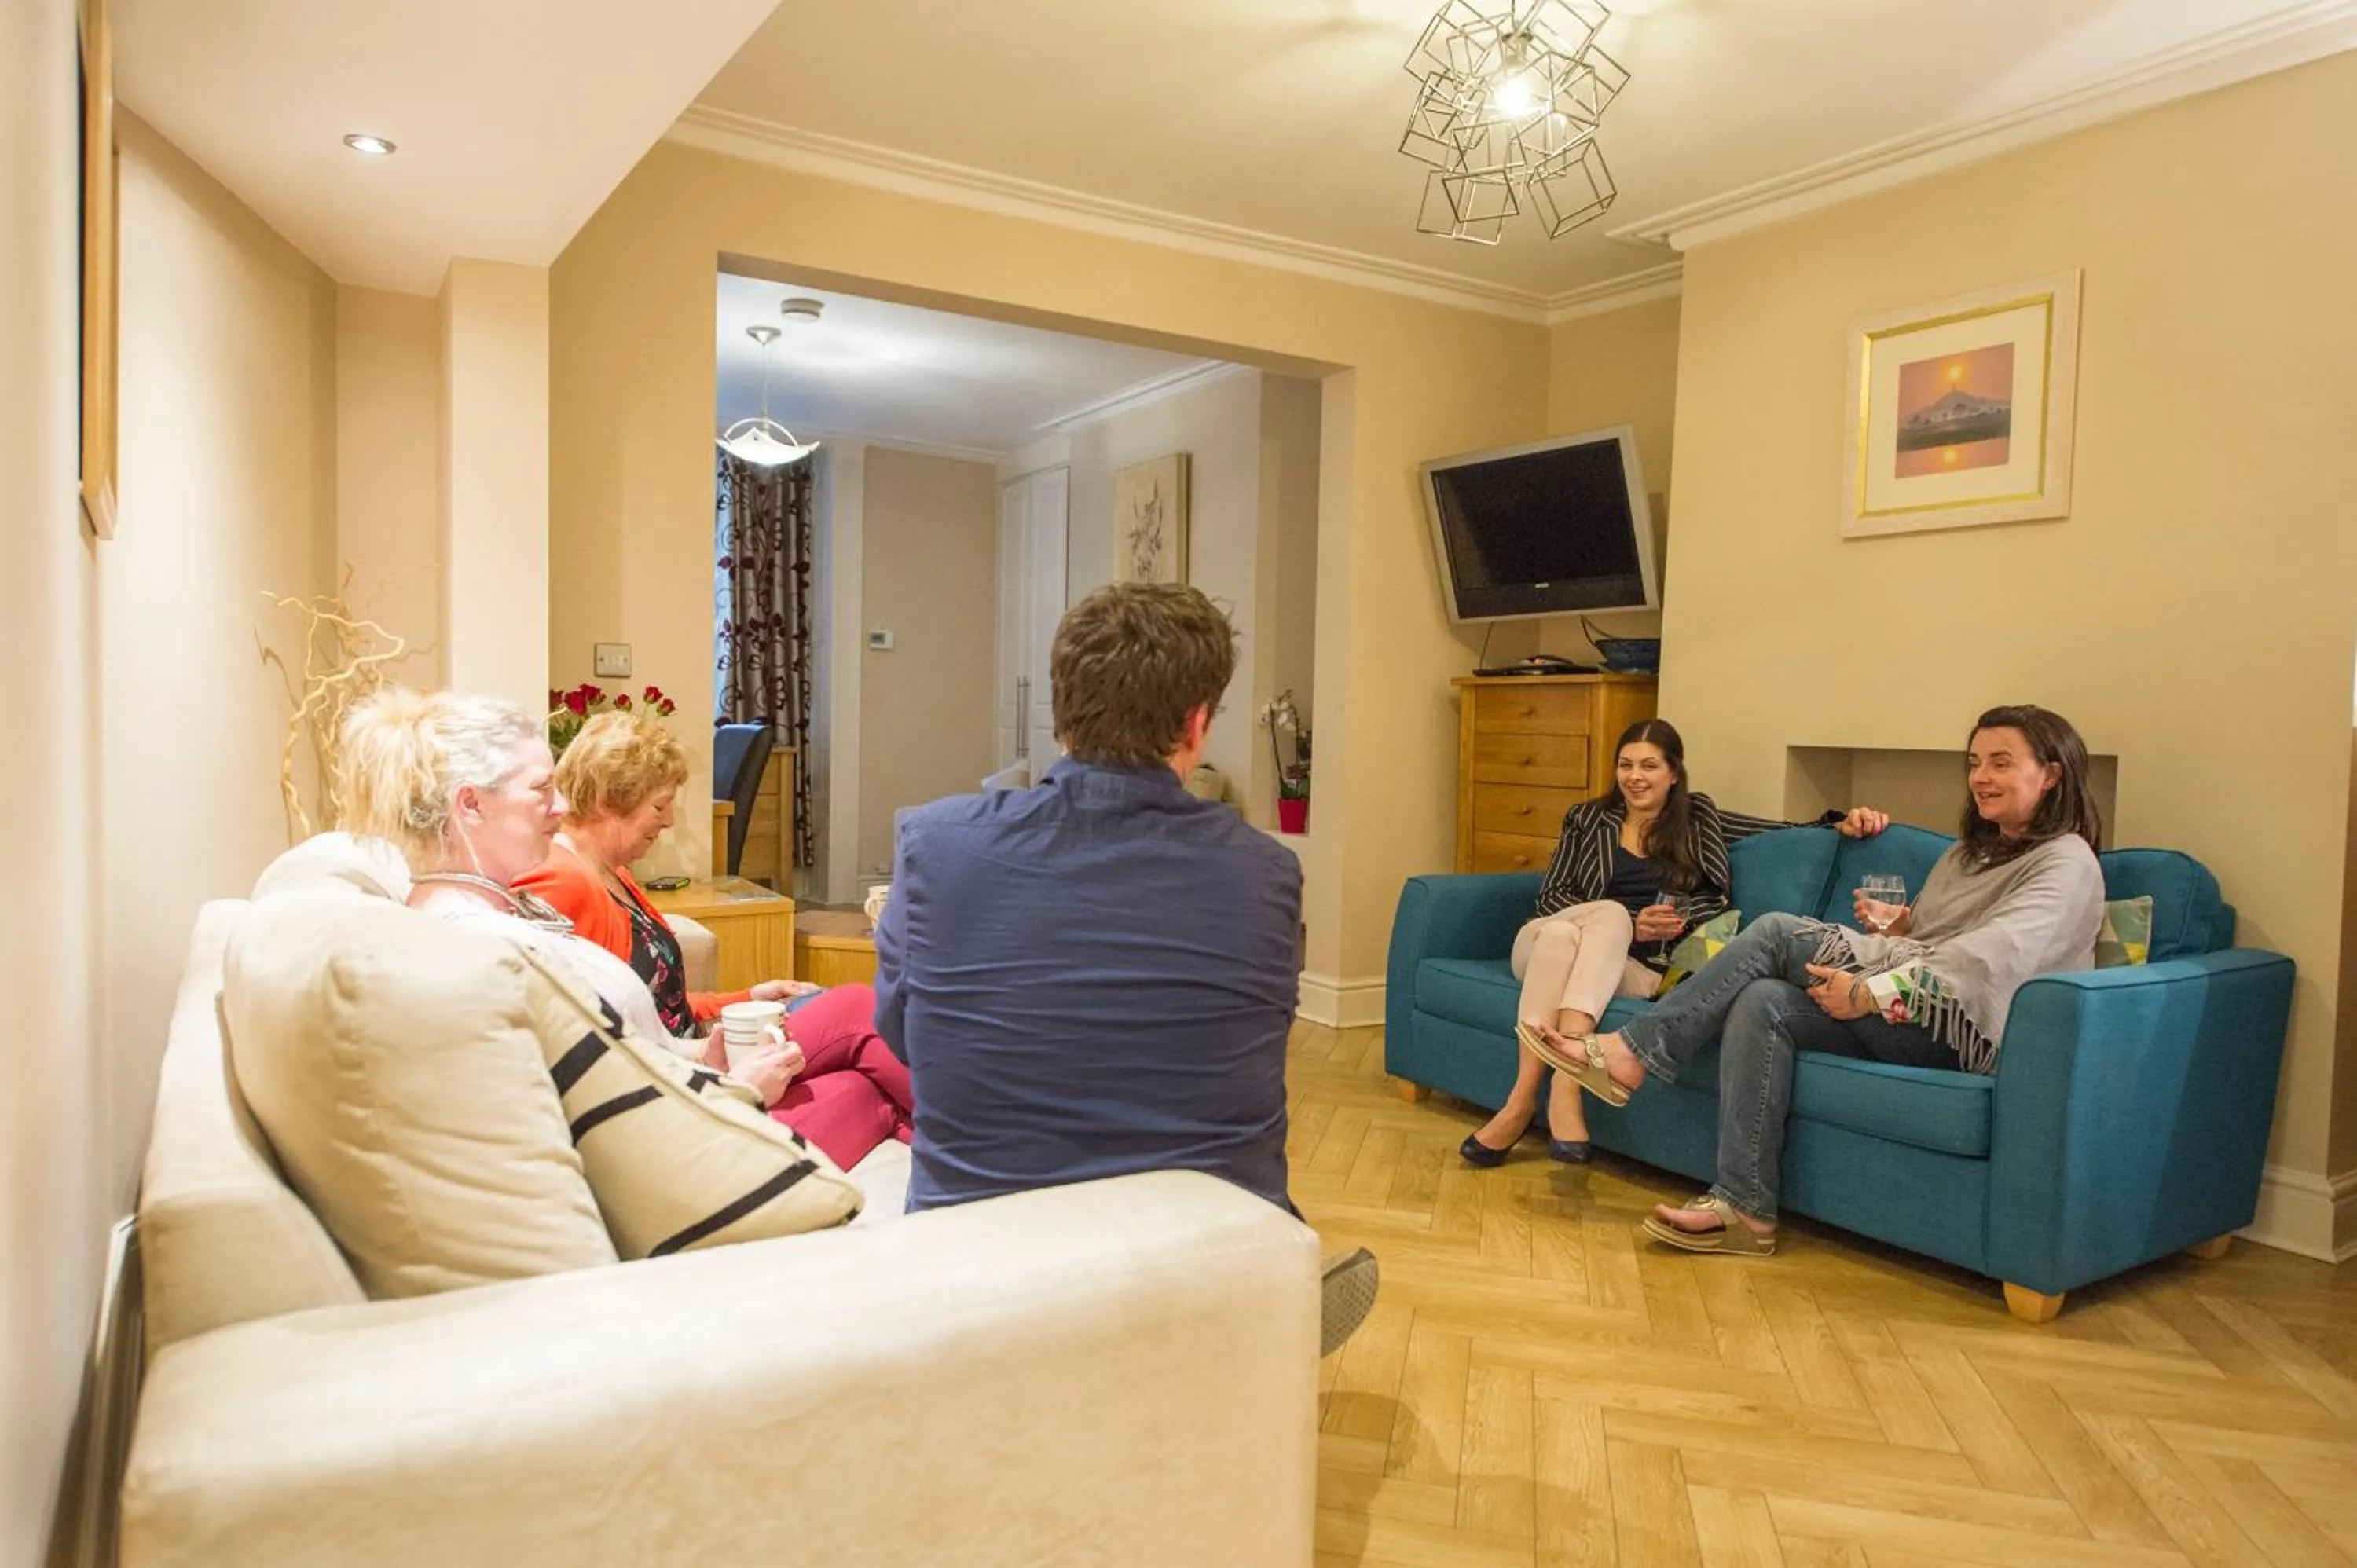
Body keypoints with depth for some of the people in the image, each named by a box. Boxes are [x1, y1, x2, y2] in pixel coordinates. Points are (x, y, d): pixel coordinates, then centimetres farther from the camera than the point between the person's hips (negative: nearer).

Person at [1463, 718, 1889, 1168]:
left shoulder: (1699, 820, 20)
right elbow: (1551, 895, 7)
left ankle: (1522, 1101, -44)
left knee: (1610, 918, -34)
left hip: (1634, 968, 0)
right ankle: (1562, 1091, -41)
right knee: (1611, 911, -33)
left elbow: (1787, 832, 17)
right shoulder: (1587, 819, 17)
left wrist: (1841, 823, -2)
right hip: (1548, 948, 0)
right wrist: (1627, 926, -5)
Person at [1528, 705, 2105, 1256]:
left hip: (1963, 1032, -8)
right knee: (1763, 1002, -21)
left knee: (1776, 933, -20)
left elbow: (1996, 956, -22)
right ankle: (1744, 1207, -24)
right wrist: (1898, 926, 4)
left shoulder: (2068, 863, -4)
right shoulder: (1969, 852, 24)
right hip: (1906, 1020, 8)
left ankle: (1633, 1055, -20)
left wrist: (1871, 992, -28)